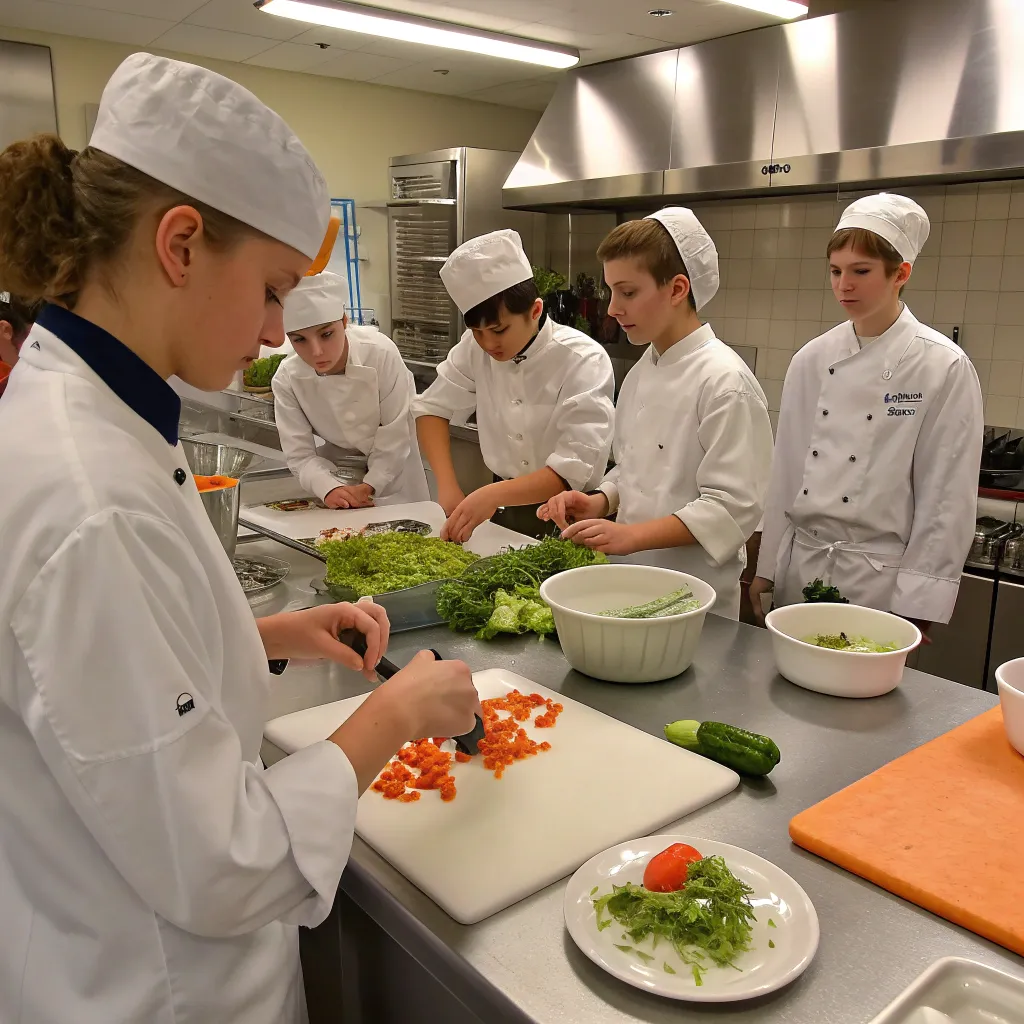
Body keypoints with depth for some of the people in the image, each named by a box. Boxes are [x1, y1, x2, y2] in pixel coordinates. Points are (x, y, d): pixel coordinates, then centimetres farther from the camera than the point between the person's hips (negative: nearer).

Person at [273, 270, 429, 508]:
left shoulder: (380, 353, -30)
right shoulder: (286, 380, -23)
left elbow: (396, 434, -23)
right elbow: (300, 455, -21)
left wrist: (368, 487, -27)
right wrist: (328, 488, -39)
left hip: (394, 465, -1)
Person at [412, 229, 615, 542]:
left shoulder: (584, 362, -16)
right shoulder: (475, 348, -1)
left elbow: (578, 468, -22)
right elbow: (432, 408, 5)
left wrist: (493, 495, -34)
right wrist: (447, 486, -10)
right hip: (505, 511, 3)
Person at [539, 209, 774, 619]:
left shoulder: (724, 382, -18)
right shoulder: (640, 373, 7)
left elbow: (733, 508, -20)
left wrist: (633, 535, -25)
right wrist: (600, 502, -2)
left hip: (694, 597, -7)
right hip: (632, 578, 7)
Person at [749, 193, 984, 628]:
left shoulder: (943, 367, -9)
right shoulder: (812, 360, 3)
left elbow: (948, 498, -9)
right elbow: (785, 472, 7)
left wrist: (918, 606, -10)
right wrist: (768, 568, 8)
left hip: (878, 579, -4)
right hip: (800, 569, 4)